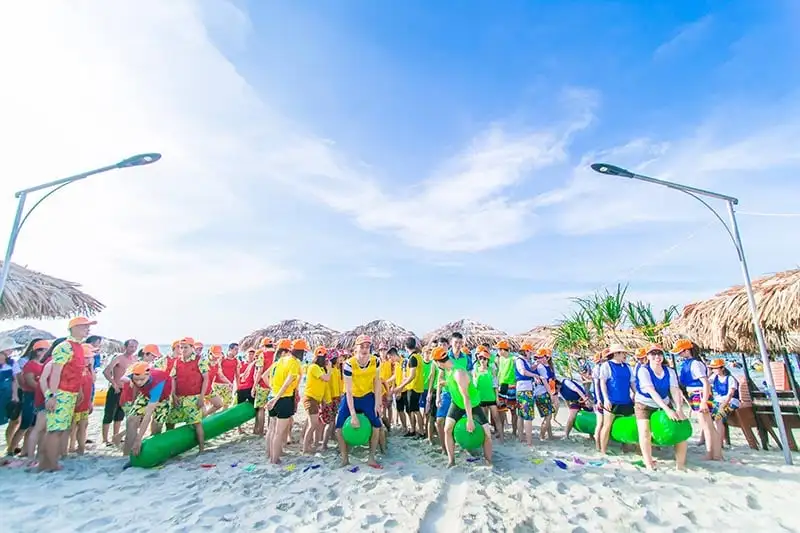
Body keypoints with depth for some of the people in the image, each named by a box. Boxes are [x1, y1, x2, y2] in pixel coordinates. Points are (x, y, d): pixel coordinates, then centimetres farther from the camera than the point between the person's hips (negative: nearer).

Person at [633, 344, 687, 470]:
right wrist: (667, 410, -36)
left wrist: (678, 409, -34)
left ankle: (680, 464, 11)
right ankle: (649, 465, -10)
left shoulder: (669, 371, -5)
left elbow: (675, 390, -18)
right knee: (645, 432, -21)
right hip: (644, 405, -5)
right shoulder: (643, 370, -18)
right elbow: (651, 391, -27)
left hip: (664, 404, 5)